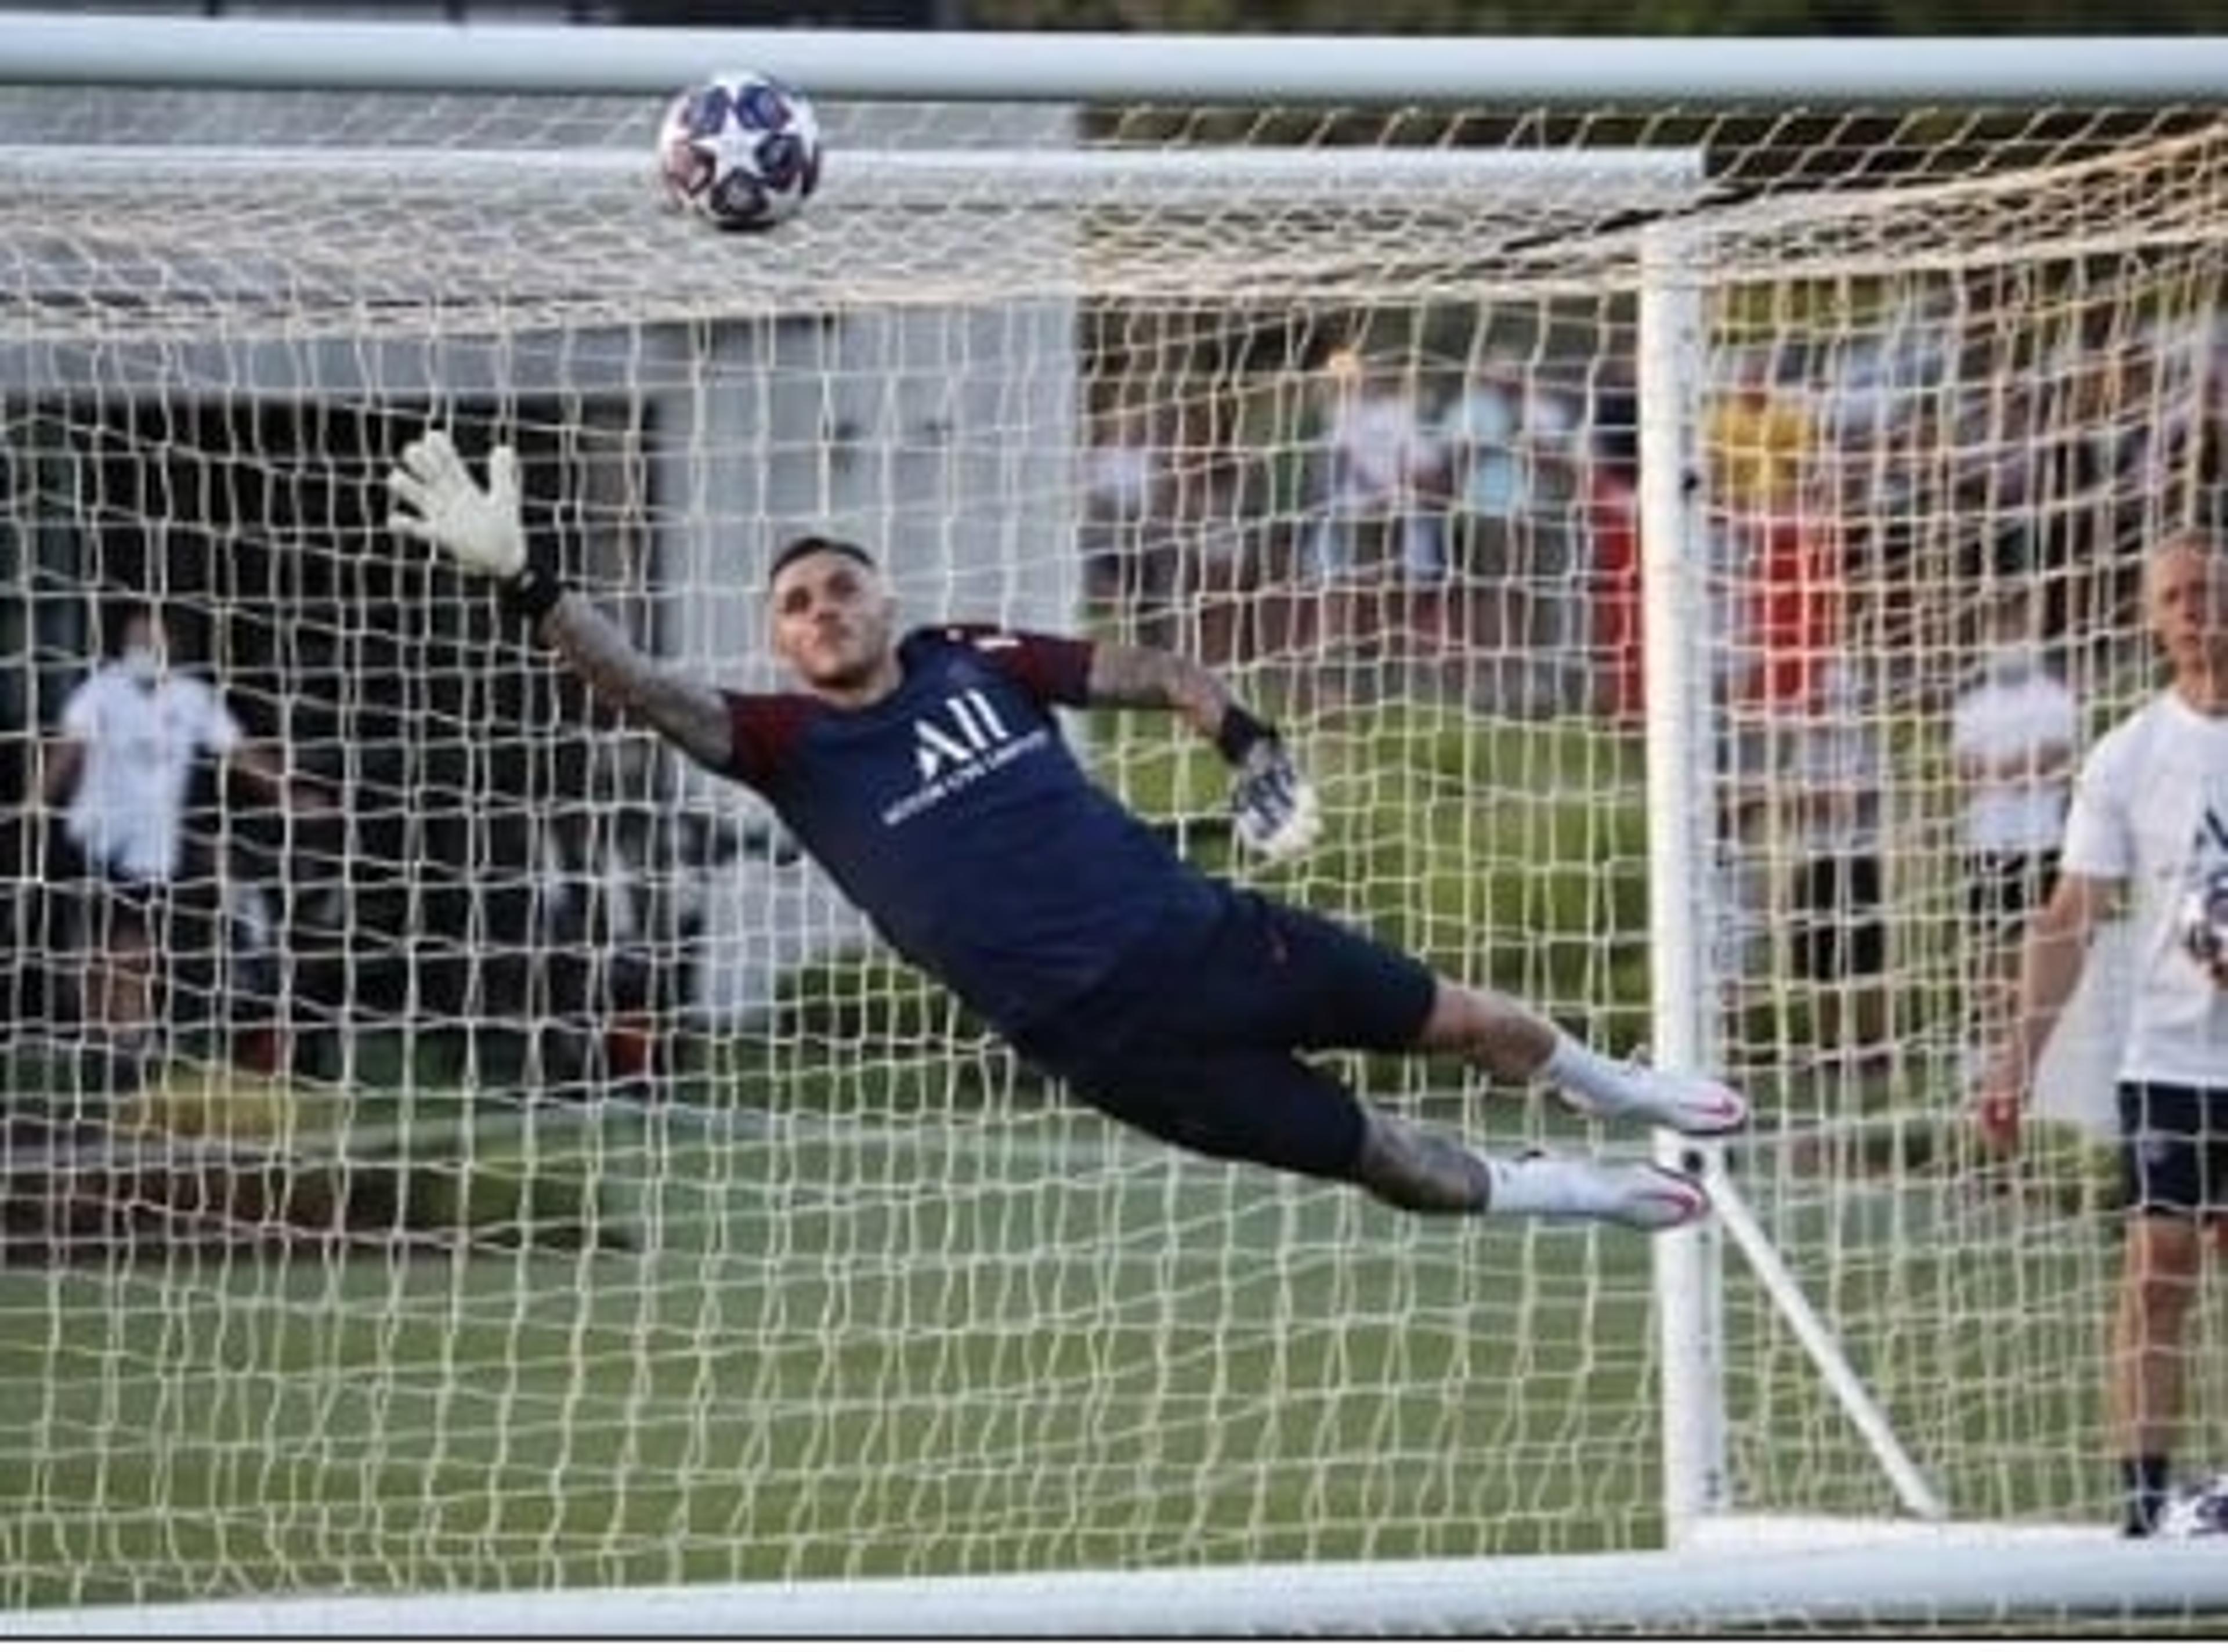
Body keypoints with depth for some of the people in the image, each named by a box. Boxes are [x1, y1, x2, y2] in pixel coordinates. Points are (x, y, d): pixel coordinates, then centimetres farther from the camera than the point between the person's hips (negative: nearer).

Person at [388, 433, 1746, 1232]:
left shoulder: (972, 664, 4)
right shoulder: (792, 746, -6)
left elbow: (1147, 673, 16)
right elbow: (648, 687, -21)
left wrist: (1251, 746, 0)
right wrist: (525, 579, -34)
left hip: (1195, 928, 3)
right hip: (1099, 1032, -3)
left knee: (1460, 1019, 15)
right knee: (1372, 1157, -2)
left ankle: (1604, 1085, 45)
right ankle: (1555, 1193, 24)